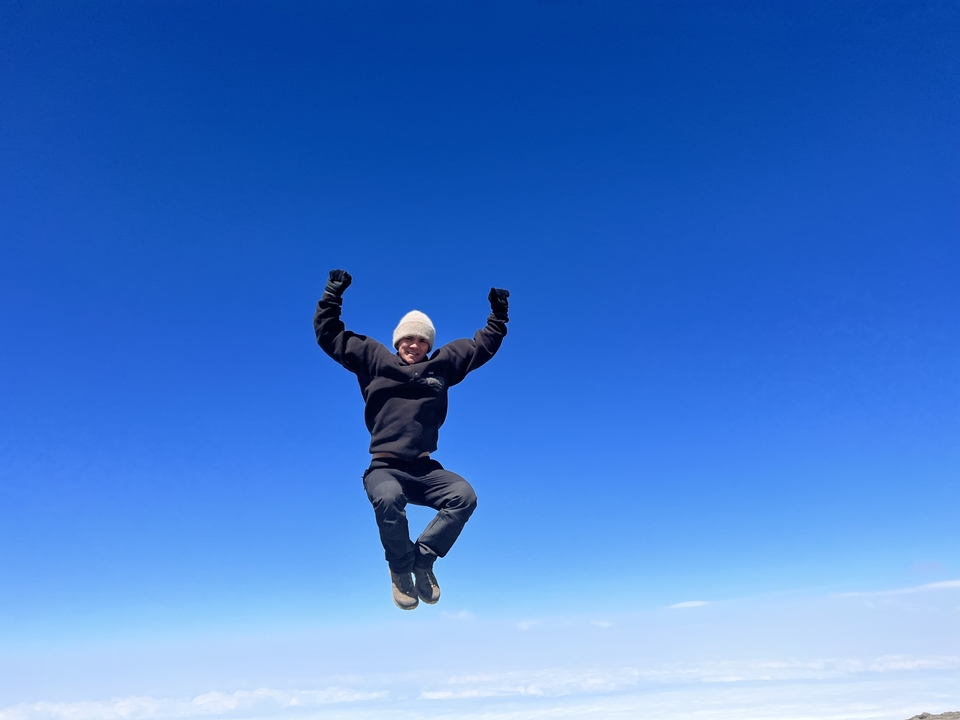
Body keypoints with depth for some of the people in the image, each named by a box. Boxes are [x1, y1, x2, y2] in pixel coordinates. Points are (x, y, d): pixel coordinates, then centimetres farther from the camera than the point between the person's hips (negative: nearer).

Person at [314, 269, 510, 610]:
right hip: (384, 468, -2)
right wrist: (333, 294, 1)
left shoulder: (443, 365, 13)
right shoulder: (374, 359, 7)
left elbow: (484, 344, 23)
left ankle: (423, 559, -7)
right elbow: (328, 335, 9)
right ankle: (401, 569, -8)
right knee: (388, 500, -36)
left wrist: (498, 314, 16)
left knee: (465, 495, -25)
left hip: (425, 470, 3)